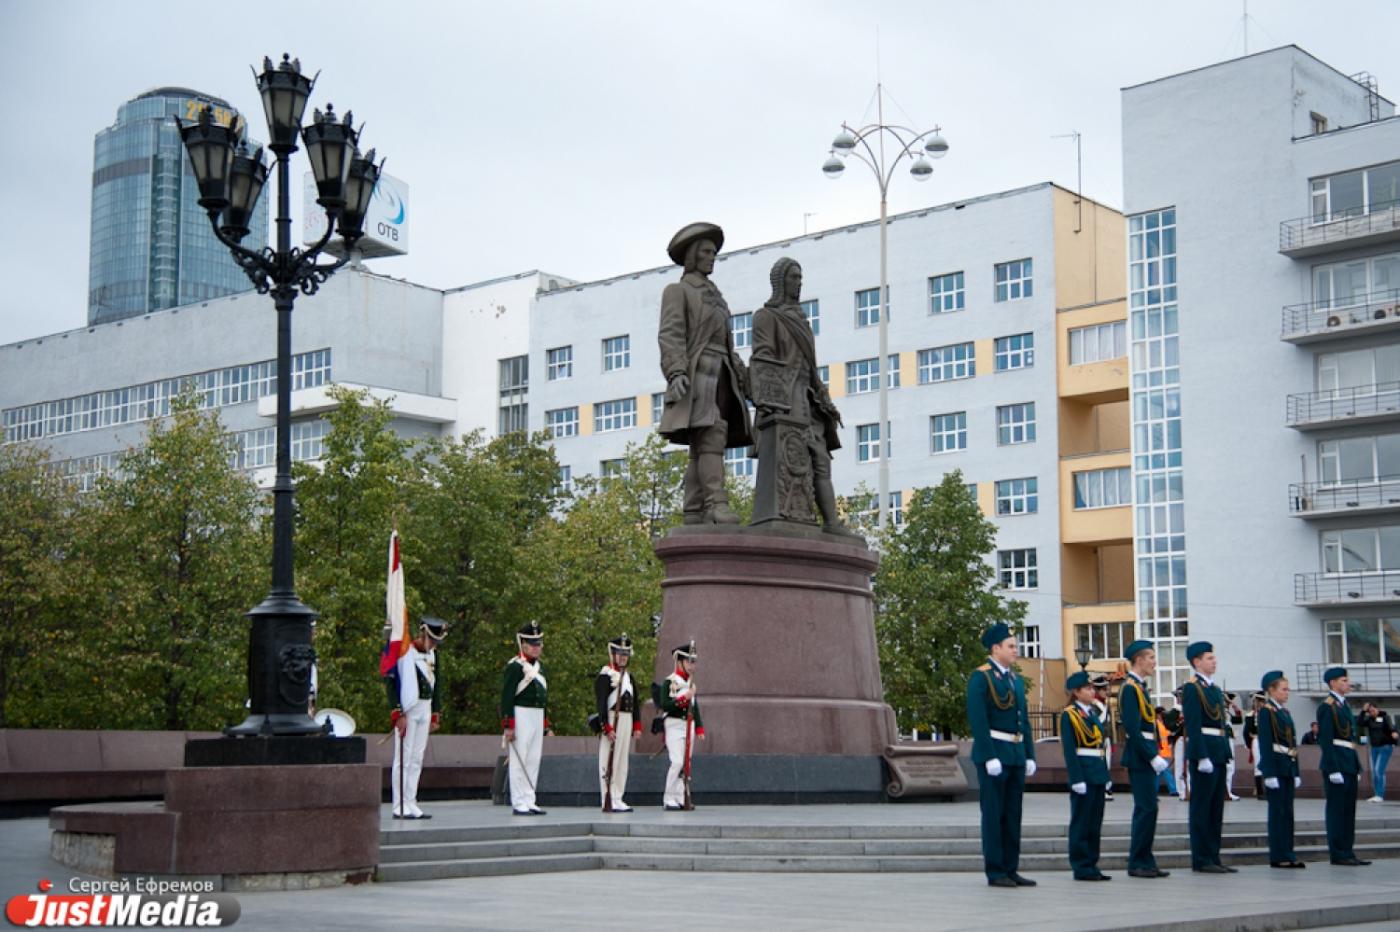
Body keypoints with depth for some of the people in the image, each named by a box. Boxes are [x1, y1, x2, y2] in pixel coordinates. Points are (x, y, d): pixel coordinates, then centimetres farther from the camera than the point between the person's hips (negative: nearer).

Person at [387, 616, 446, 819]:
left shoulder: (432, 655, 14)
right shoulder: (404, 652, -10)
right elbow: (390, 682, -14)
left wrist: (436, 714, 17)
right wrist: (398, 714, -18)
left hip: (425, 710, 7)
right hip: (407, 710, -7)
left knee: (417, 759, 8)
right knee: (403, 759, -5)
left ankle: (411, 805, 12)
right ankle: (400, 808, -3)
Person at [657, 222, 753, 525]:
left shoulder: (714, 296, 27)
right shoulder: (677, 291, 4)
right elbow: (670, 335, -9)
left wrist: (746, 378, 14)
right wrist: (676, 373, -25)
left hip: (720, 376, 7)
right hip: (696, 374, -7)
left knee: (702, 446, -2)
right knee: (712, 439, -22)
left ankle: (695, 515, -7)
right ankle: (717, 506, -33)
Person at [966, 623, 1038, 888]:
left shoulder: (1016, 680, 16)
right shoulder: (980, 678, -8)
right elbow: (977, 720, -15)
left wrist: (1030, 756, 11)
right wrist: (990, 757, -20)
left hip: (1016, 755, 8)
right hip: (993, 754, -8)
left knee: (1013, 816, 9)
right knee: (994, 815, -3)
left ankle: (1011, 869, 15)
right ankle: (995, 872, 2)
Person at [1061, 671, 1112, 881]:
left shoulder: (1093, 713, 16)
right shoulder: (1069, 715, -8)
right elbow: (1069, 750, -13)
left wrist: (1105, 774, 15)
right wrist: (1076, 779, -18)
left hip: (1097, 774, 8)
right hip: (1083, 772, -8)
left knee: (1095, 822, 10)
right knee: (1081, 821, -3)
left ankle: (1091, 864, 16)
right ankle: (1081, 867, 1)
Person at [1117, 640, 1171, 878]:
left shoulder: (1140, 687, 17)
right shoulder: (1130, 688, -14)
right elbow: (1132, 729, -20)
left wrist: (1155, 756, 15)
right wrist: (1153, 757, -20)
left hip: (1146, 758, 10)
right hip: (1139, 758, -10)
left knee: (1146, 809, 11)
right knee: (1147, 809, -9)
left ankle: (1145, 863, 15)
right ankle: (1137, 863, -4)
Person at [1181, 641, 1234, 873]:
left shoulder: (1215, 689, 18)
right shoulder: (1192, 688, -9)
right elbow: (1193, 726, -16)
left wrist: (1226, 755, 15)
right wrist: (1202, 757, -22)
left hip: (1219, 754, 9)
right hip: (1204, 753, -9)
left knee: (1216, 810, 10)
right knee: (1202, 808, -4)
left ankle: (1213, 858, 15)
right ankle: (1201, 860, -1)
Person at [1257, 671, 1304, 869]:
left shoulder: (1285, 712, 16)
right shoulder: (1265, 712, -8)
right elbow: (1265, 745, -14)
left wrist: (1296, 772, 14)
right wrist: (1269, 773, -19)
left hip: (1288, 767, 8)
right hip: (1275, 765, -8)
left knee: (1287, 812, 8)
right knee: (1278, 811, -5)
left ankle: (1288, 854, 11)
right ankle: (1278, 856, -1)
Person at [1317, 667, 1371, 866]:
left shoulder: (1343, 705, 17)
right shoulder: (1327, 706, -11)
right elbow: (1325, 740, -16)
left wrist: (1356, 767, 18)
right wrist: (1334, 770, -21)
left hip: (1349, 765, 9)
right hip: (1337, 764, -9)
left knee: (1348, 811, 10)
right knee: (1337, 810, -4)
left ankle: (1348, 852, 14)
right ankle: (1338, 854, -1)